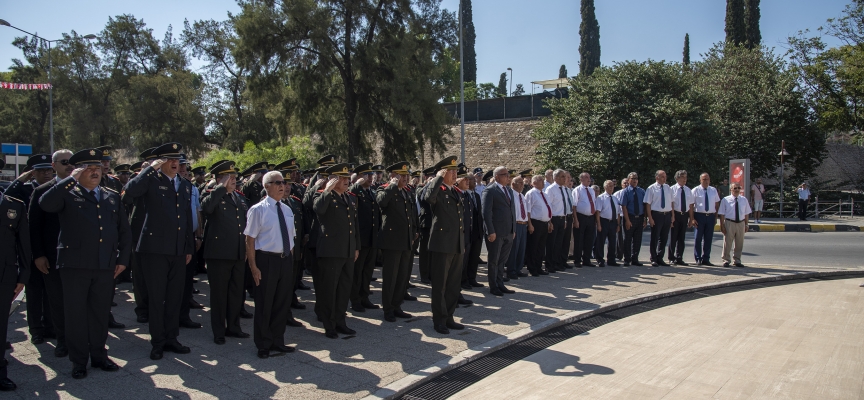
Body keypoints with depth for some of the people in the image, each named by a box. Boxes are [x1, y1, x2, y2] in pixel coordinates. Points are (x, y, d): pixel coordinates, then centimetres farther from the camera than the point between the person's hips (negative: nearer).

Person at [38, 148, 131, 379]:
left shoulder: (112, 197, 14)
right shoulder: (68, 194, 2)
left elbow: (124, 230, 15)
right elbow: (45, 204, -20)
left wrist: (123, 259, 8)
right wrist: (71, 179, -15)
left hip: (105, 266, 3)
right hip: (75, 265, -3)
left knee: (100, 313, 12)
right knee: (76, 315, 4)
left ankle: (99, 356, 25)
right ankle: (79, 361, 16)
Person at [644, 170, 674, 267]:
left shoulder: (668, 188, 10)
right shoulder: (651, 188, -6)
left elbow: (671, 203, 12)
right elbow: (648, 204, -9)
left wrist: (672, 216, 6)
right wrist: (650, 218, -14)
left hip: (667, 215, 5)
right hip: (656, 215, -5)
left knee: (664, 238, 11)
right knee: (655, 238, 3)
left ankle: (660, 258, 22)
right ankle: (654, 259, 14)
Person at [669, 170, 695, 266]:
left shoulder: (688, 190, 9)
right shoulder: (673, 189, -4)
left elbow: (690, 205, 9)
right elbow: (671, 203, -9)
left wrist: (691, 219, 6)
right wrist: (672, 216, -15)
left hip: (685, 215, 4)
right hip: (675, 215, -4)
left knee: (682, 238, 8)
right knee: (673, 237, 2)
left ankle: (679, 258, 15)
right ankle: (671, 258, 12)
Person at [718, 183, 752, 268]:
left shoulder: (744, 200, 7)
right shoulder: (725, 200, -4)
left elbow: (746, 213, 11)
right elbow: (722, 214, -5)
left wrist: (746, 224, 6)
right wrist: (722, 225, -10)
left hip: (741, 223, 4)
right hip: (729, 223, -3)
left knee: (739, 244, 11)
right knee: (727, 243, 2)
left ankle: (737, 261, 24)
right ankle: (726, 260, 15)